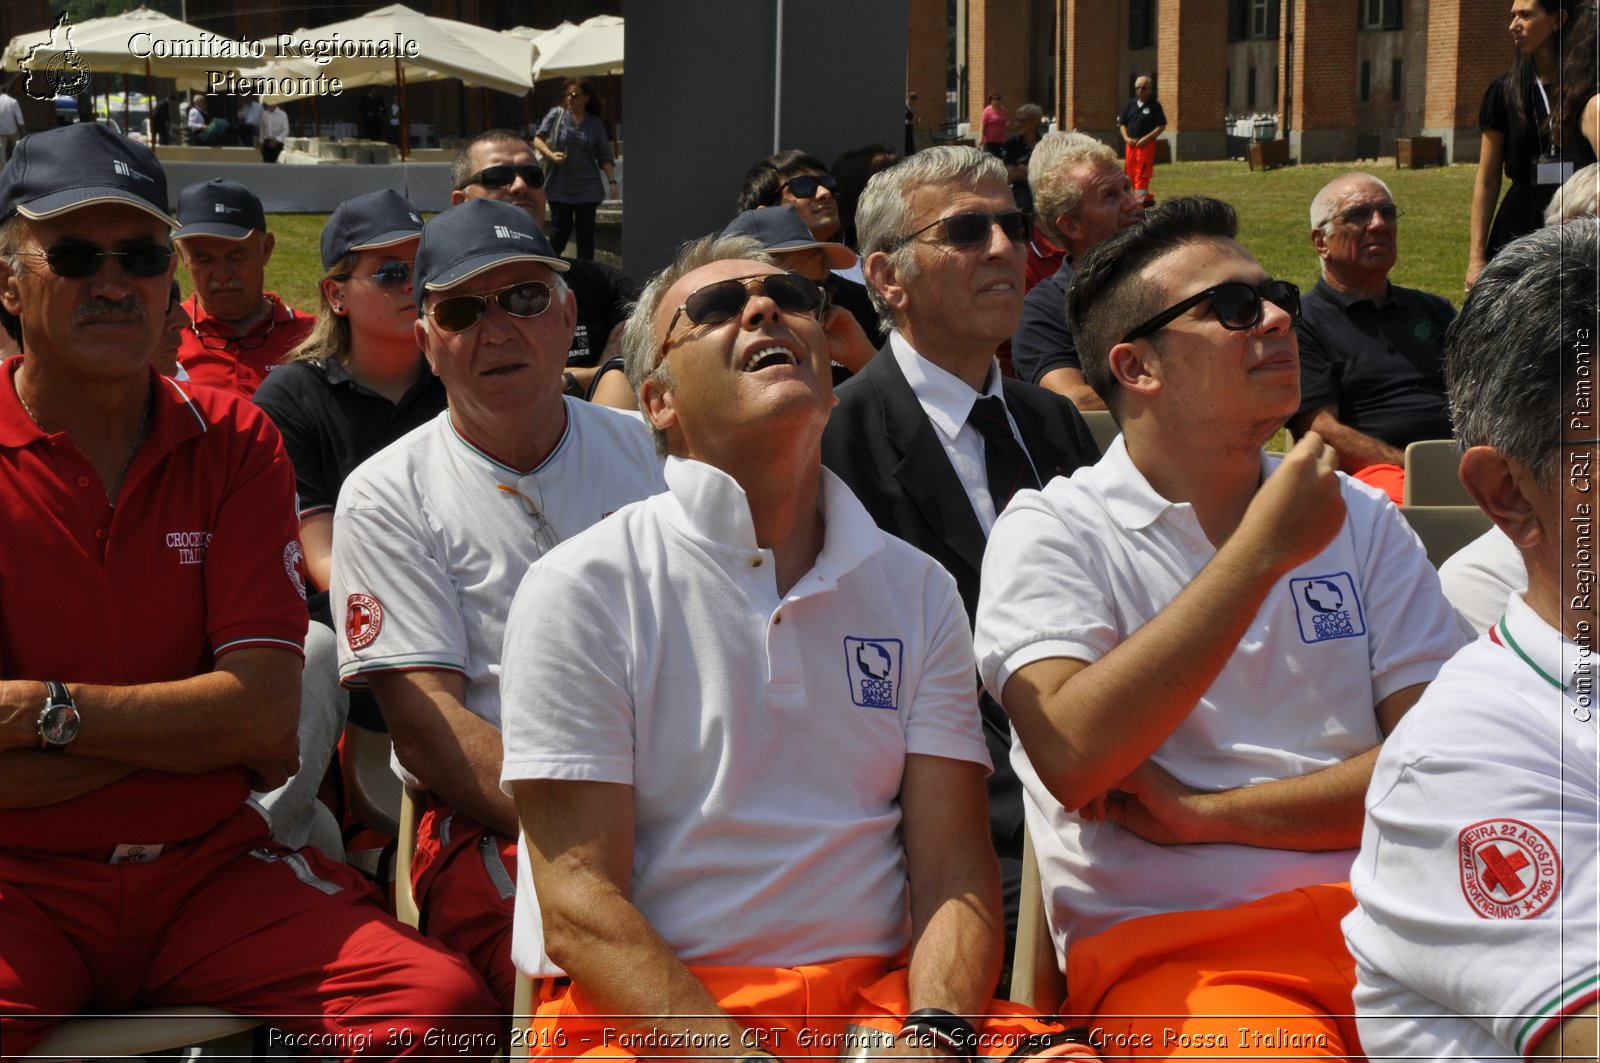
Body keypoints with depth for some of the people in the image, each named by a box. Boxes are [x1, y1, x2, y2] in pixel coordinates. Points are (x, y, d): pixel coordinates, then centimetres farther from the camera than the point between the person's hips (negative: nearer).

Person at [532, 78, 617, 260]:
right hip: (560, 186, -1)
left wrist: (611, 181, -6)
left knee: (585, 232, 2)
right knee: (561, 230, 0)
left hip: (587, 188, 1)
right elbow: (538, 140, 2)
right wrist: (551, 154, -16)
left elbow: (604, 157, 4)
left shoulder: (595, 124, 3)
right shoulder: (556, 115, 0)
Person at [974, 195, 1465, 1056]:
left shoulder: (1361, 520, 15)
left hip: (1380, 912, 4)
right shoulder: (1051, 531, 3)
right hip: (1174, 946, -4)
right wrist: (1262, 550, -12)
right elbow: (1073, 761, -15)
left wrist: (1206, 814, -7)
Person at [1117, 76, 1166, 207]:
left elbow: (1161, 126, -5)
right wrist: (1126, 138, -4)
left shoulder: (1154, 105, -4)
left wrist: (1146, 138, -14)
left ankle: (1140, 202, -8)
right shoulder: (1130, 104, 10)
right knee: (1131, 174, 7)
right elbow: (1122, 123, 14)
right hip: (1130, 144, 6)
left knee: (1142, 175, -10)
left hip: (1146, 145, -6)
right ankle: (1147, 197, 21)